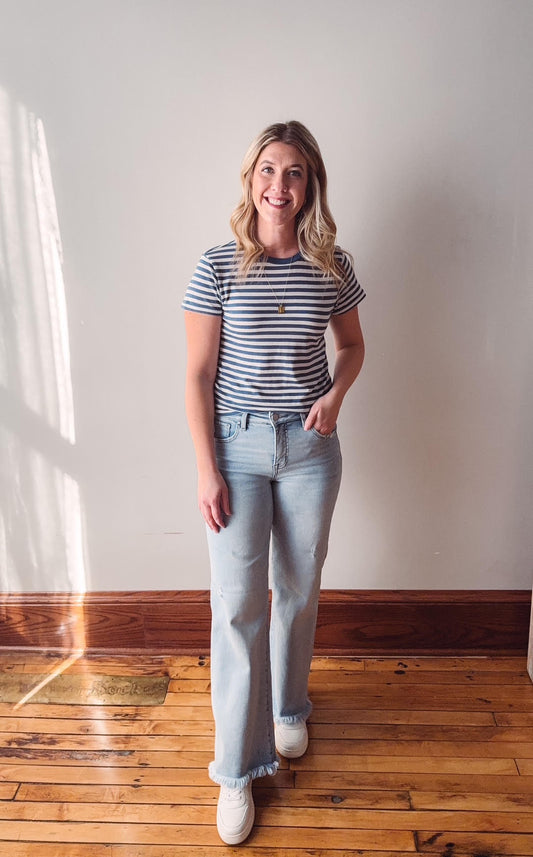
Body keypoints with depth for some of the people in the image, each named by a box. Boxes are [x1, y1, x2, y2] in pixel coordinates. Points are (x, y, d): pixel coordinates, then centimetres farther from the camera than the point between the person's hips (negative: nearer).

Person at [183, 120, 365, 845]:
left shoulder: (331, 266, 1)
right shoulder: (218, 267, -6)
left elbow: (353, 345, 14)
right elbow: (198, 375, -6)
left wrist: (336, 394, -7)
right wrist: (207, 471, -10)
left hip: (309, 446, 3)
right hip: (237, 445, -2)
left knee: (299, 590, 15)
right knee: (238, 604, 0)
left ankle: (288, 708, 43)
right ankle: (238, 768, 19)